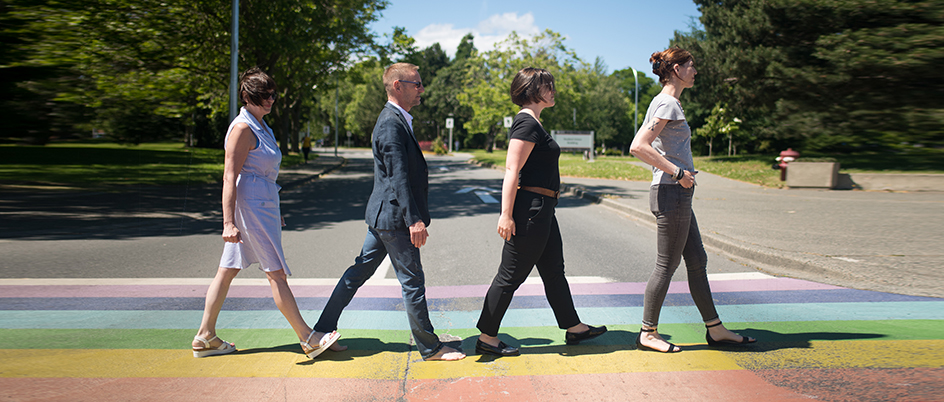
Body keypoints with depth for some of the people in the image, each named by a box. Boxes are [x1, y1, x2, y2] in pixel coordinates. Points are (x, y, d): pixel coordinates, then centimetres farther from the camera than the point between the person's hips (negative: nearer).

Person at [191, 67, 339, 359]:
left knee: (228, 271, 11)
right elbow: (230, 177, -18)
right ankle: (307, 339, 2)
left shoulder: (260, 127, 16)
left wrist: (273, 212, 27)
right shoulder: (242, 128, -13)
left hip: (262, 205, 10)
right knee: (277, 273, -5)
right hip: (250, 206, -10)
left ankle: (205, 338, 17)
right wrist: (229, 222, -23)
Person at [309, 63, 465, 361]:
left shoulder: (397, 120, 16)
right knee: (412, 281, -1)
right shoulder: (391, 123, -16)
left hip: (384, 214, 10)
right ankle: (429, 348, 11)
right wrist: (414, 220, -26)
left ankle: (322, 331, 22)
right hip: (394, 216, -10)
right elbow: (399, 177, -23)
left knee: (359, 272, 14)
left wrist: (414, 216, 23)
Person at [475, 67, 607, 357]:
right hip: (529, 209, -11)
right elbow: (512, 171, -21)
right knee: (511, 276, -3)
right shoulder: (527, 123, -15)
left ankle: (574, 328, 29)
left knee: (554, 271, 18)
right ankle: (486, 338, 6)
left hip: (542, 209, 11)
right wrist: (506, 214, -25)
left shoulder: (532, 122, 16)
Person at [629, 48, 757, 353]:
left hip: (678, 194, 11)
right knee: (667, 265, -3)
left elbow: (646, 145, 24)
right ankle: (648, 334, 7)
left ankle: (715, 329, 21)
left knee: (697, 261, 13)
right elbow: (638, 147, -24)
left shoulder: (667, 102, 17)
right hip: (672, 193, -11)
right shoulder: (667, 103, -13)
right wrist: (677, 172, -20)